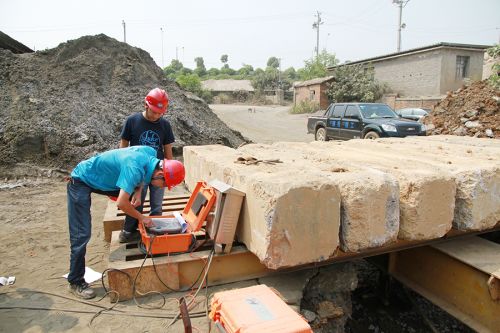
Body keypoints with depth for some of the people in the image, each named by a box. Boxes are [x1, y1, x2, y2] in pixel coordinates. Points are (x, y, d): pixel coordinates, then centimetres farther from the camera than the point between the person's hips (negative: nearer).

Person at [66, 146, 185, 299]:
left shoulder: (152, 154, -11)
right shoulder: (134, 168, -35)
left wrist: (138, 191, -8)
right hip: (81, 181, -8)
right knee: (81, 234, -8)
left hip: (97, 178, 8)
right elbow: (121, 203, -36)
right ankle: (75, 282, 5)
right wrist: (141, 218, -20)